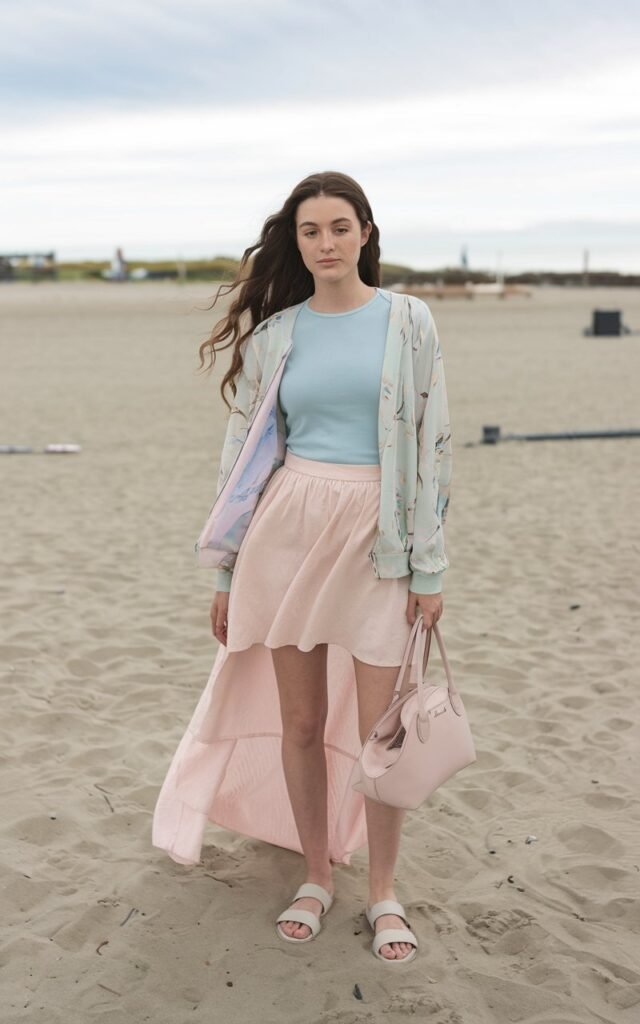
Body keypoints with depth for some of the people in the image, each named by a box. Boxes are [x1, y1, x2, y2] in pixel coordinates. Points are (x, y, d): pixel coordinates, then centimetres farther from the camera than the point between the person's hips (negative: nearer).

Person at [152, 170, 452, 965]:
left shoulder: (407, 321, 1)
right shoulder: (274, 332, 6)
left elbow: (431, 443, 0)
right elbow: (243, 449, 9)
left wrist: (429, 568, -3)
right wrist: (227, 571, 7)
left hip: (378, 539, -2)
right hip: (288, 528, 2)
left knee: (380, 730, 0)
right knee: (300, 720, 8)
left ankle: (383, 892, 20)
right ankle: (316, 877, 27)